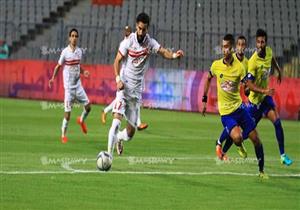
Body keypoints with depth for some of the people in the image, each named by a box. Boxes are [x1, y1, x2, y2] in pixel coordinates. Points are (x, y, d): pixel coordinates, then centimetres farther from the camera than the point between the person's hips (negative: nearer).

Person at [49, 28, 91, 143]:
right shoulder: (65, 52, -9)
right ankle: (63, 134, 10)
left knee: (88, 106, -1)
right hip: (68, 85, -5)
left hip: (78, 84, 5)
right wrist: (53, 78, -14)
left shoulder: (79, 51, 6)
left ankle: (81, 120, 30)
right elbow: (58, 66, -2)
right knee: (68, 111, -5)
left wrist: (83, 72, 0)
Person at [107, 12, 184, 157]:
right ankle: (109, 153, -20)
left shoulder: (150, 43, -1)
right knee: (116, 121, -24)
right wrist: (118, 79, -17)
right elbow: (117, 61, -3)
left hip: (137, 90, 3)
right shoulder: (128, 42, -8)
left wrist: (174, 55, -37)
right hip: (124, 86, -3)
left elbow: (163, 52, -15)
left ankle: (118, 138, 41)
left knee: (130, 133, 8)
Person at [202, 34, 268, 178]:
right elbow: (208, 79, 14)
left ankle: (261, 170, 17)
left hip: (239, 106, 1)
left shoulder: (239, 67, -9)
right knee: (237, 137, -25)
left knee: (255, 139, -1)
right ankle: (239, 146, 14)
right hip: (225, 111, -1)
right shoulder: (216, 65, -5)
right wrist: (204, 100, 14)